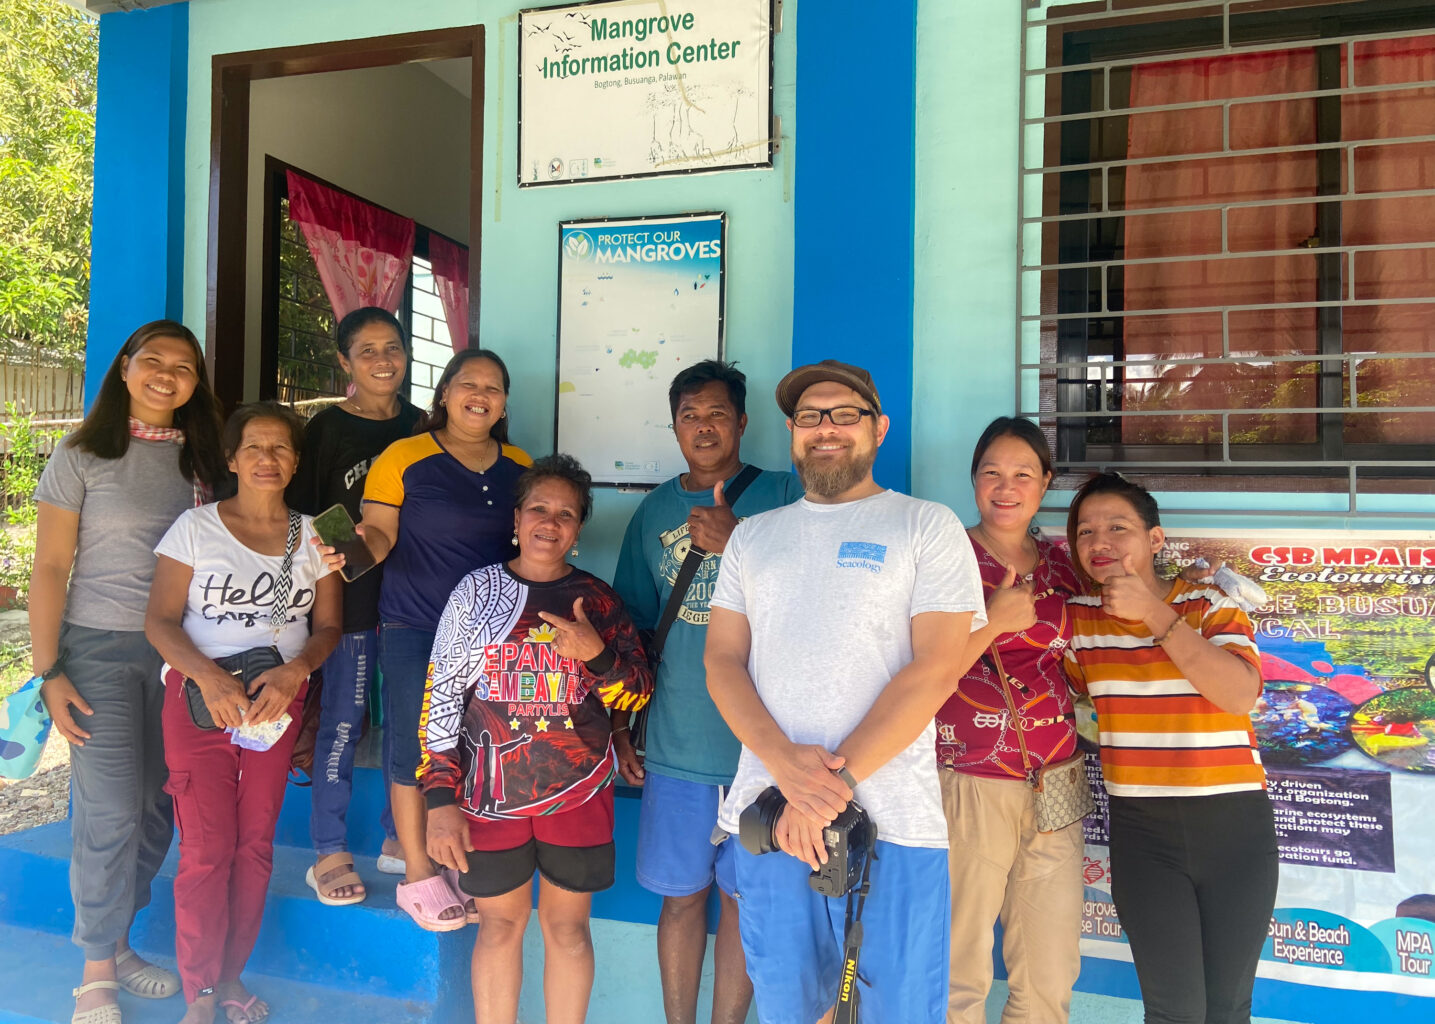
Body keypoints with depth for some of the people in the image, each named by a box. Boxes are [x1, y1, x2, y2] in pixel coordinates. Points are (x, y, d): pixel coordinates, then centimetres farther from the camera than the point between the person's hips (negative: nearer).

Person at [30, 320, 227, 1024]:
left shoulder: (199, 458, 8)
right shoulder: (81, 456, -3)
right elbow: (50, 569, -4)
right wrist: (49, 674, -9)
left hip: (180, 651, 4)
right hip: (100, 649, -4)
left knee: (158, 805, 7)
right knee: (111, 811, -2)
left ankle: (114, 940, 28)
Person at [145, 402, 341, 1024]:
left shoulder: (312, 535, 6)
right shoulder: (195, 527, 0)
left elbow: (328, 626, 6)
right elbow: (160, 619, -4)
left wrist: (293, 670, -13)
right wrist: (210, 677, -19)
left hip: (279, 700, 2)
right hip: (199, 696, -2)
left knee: (256, 842, 6)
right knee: (206, 847, -1)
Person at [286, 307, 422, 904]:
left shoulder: (420, 427, 9)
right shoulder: (328, 429, -3)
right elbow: (304, 517, -4)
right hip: (351, 592, -4)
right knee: (343, 719, 1)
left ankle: (399, 838, 25)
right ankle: (329, 853, 15)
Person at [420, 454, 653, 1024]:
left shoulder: (598, 600, 2)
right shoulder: (477, 590, 0)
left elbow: (638, 696, 2)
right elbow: (439, 697, -1)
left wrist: (595, 654, -18)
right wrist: (441, 799, -6)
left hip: (577, 789, 1)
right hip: (491, 788, 0)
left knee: (567, 925, 11)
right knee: (499, 924, 11)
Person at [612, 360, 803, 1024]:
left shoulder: (784, 495, 0)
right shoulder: (655, 510, 9)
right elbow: (630, 629, 14)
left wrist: (739, 543, -19)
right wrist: (619, 728, 11)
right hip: (675, 741, 2)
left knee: (744, 896, 9)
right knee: (682, 894, 12)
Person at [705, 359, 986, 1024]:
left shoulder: (927, 527, 2)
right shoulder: (753, 534, 15)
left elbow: (935, 669, -8)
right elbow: (722, 660, 6)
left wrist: (838, 781, -15)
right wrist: (784, 761, -12)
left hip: (891, 821, -3)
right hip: (768, 817, 4)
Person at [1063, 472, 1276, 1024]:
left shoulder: (1209, 606, -3)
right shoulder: (1079, 617, 3)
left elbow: (1240, 694, -20)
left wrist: (1156, 615, -23)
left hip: (1233, 825, -1)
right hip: (1141, 831, 1)